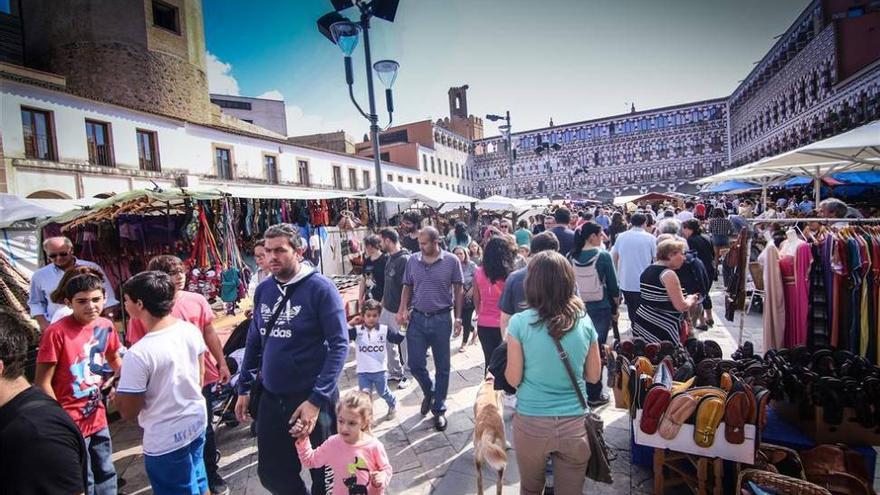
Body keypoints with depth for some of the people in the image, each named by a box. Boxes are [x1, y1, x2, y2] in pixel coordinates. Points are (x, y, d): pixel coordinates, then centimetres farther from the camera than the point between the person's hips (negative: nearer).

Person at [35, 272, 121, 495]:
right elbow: (42, 383, -16)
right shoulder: (56, 332, -20)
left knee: (106, 473, 22)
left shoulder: (106, 326, -4)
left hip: (98, 418, 5)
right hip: (71, 424, -5)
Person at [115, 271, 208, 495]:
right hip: (197, 421, 6)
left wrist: (116, 393, 2)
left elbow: (128, 411, -16)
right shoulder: (191, 330, -7)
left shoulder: (138, 353, -26)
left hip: (166, 441, -6)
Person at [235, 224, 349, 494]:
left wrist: (316, 399, -23)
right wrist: (244, 388, 12)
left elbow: (339, 345, -18)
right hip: (271, 398, 5)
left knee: (323, 472, 14)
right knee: (271, 473, 17)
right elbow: (254, 340, 13)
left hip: (312, 398, -5)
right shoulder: (263, 289, 3)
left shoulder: (320, 288, -15)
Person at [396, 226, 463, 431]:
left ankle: (439, 409, 27)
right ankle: (429, 392, 37)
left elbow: (457, 290, -2)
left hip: (441, 319, -2)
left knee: (442, 367, 9)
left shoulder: (451, 261, -7)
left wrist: (458, 318, -5)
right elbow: (407, 288, 9)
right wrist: (402, 310, -5)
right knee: (415, 364, 6)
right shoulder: (412, 260, 1)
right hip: (417, 318, 3)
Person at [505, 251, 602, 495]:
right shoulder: (584, 321, -6)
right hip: (574, 424, 2)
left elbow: (513, 379, -8)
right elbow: (594, 376, 4)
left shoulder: (520, 322, -14)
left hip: (531, 424, -2)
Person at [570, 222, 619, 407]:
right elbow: (612, 285, -8)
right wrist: (615, 307, 7)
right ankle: (594, 395, 16)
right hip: (600, 308, -3)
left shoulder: (571, 256, -3)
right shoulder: (603, 256, -12)